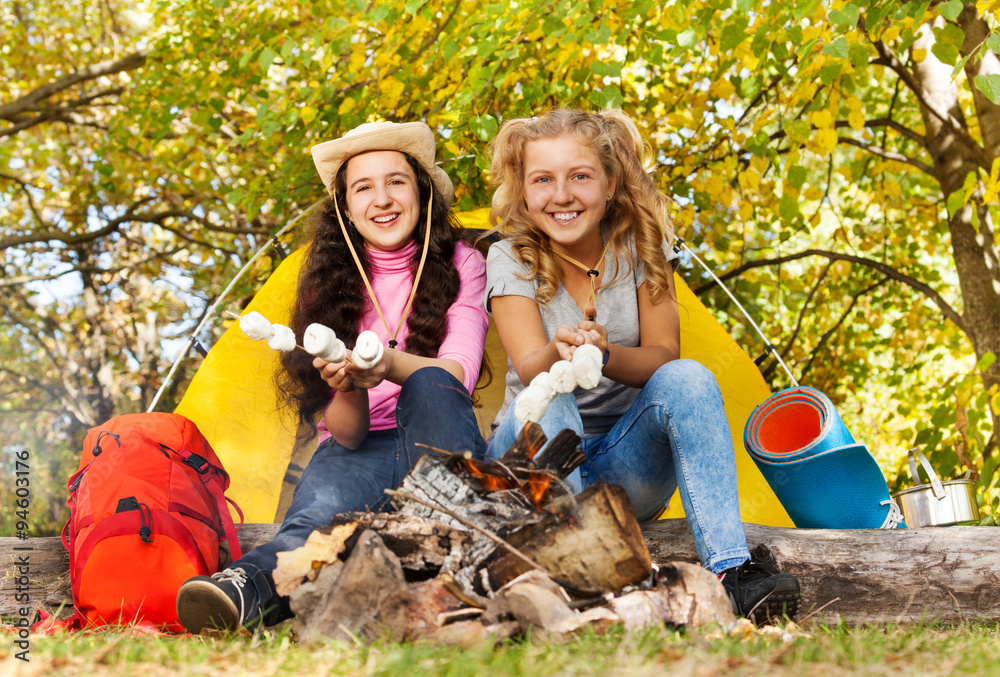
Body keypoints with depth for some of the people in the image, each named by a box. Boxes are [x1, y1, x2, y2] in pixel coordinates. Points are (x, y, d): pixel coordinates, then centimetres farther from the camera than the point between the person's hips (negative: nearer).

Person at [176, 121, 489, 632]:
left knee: (431, 385, -35)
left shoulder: (460, 264, 2)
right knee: (323, 511, -38)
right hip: (357, 450, 0)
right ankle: (248, 587, -66)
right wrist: (348, 389, -32)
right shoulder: (330, 281, 3)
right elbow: (345, 433, -5)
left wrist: (391, 365, -37)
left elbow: (457, 373, -14)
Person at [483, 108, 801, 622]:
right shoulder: (510, 260, -7)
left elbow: (664, 356, -11)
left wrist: (603, 355, -34)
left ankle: (731, 570, -36)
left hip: (625, 468, 2)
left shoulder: (641, 247, -1)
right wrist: (559, 356, -46)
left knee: (687, 379, -27)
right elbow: (529, 367, -20)